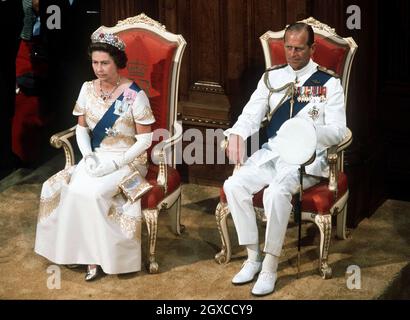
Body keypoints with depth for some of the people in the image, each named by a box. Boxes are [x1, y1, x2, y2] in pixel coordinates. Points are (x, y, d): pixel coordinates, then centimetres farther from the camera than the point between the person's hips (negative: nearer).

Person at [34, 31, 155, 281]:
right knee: (72, 190, -23)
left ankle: (101, 254, -12)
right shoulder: (88, 89, 4)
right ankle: (86, 251, -10)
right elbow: (82, 128, 11)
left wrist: (115, 163, -19)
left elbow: (145, 139, -11)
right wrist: (88, 155, -8)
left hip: (128, 160, -5)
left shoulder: (134, 95, -12)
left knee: (93, 193, -29)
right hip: (96, 158, 5)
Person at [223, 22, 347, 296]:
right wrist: (236, 134, -16)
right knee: (234, 185, -21)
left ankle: (270, 267, -21)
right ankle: (253, 257, -8)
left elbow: (338, 131, -7)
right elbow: (251, 114, 6)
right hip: (271, 152, 5)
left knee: (277, 192, -34)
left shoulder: (329, 83, 0)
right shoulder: (272, 77, 13)